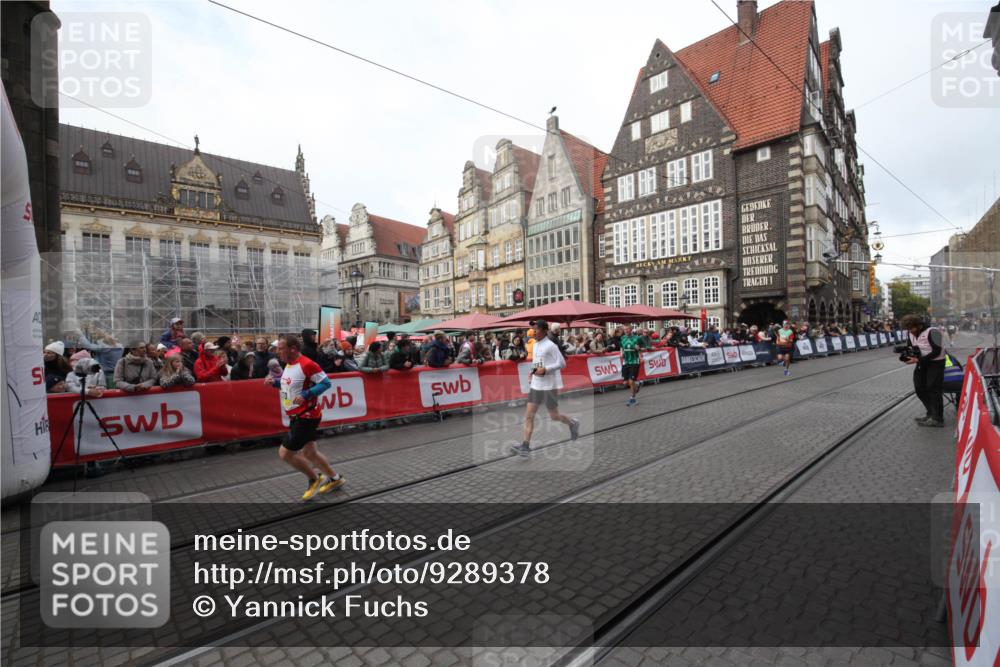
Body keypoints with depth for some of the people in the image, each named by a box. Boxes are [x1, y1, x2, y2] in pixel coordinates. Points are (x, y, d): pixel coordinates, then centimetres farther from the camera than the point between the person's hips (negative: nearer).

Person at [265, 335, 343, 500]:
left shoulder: (306, 364, -21)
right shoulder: (289, 364, 8)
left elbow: (326, 383, -19)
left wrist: (306, 395, -28)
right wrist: (275, 383, 7)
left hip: (306, 416, -9)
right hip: (297, 416, 9)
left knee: (285, 453, -5)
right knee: (309, 453, 17)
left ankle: (315, 479, 14)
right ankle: (335, 478, 33)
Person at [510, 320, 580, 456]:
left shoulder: (551, 346, -13)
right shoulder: (535, 345, 11)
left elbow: (562, 363, -15)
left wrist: (545, 370, -22)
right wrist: (534, 370, 8)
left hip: (549, 386, -7)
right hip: (536, 385, 7)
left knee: (554, 416, 4)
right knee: (529, 415, -1)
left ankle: (573, 423, 33)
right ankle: (525, 445, 1)